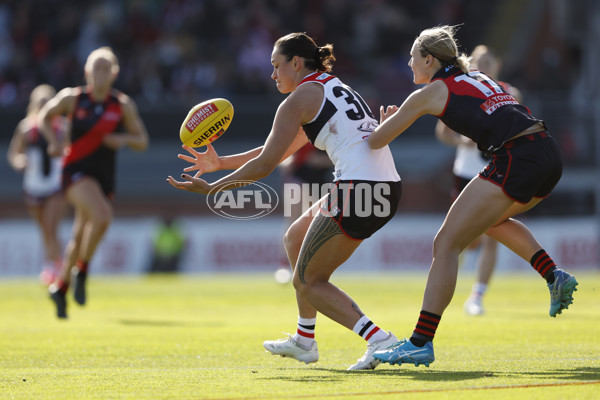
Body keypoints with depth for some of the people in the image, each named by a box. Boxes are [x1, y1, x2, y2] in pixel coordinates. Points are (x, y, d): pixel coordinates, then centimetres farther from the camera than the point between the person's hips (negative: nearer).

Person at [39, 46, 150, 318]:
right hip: (76, 171, -3)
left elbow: (142, 142, 7)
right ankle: (81, 269, -8)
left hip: (104, 177, 3)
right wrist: (53, 141, -1)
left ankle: (60, 287, 31)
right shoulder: (72, 98, -1)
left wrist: (124, 139, -14)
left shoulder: (123, 105, 3)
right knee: (102, 216, -29)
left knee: (80, 236, 10)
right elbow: (45, 115, 15)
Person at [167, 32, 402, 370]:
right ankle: (304, 341, 32)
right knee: (295, 239, 27)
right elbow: (278, 151, 31)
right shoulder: (334, 89, 25)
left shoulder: (300, 99, -2)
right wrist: (220, 162, 33)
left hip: (357, 189, -9)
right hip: (388, 188, 9)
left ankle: (378, 339, -15)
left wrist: (211, 188, 7)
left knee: (307, 283, 4)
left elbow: (265, 165, -3)